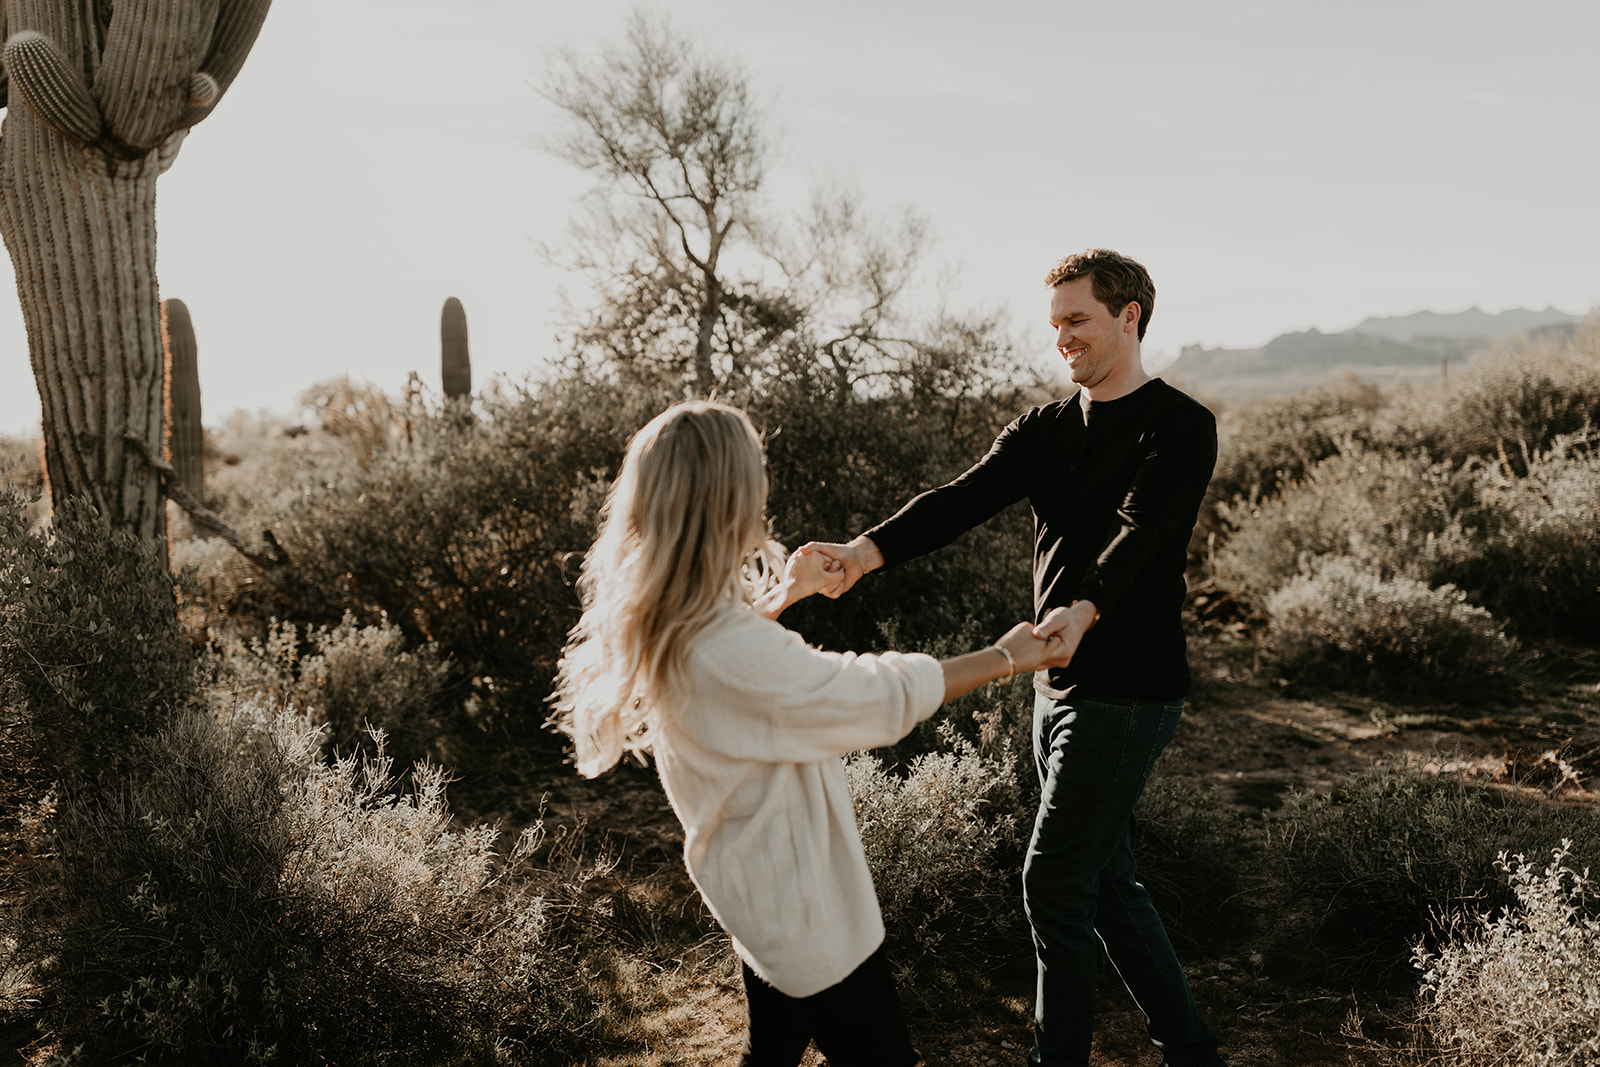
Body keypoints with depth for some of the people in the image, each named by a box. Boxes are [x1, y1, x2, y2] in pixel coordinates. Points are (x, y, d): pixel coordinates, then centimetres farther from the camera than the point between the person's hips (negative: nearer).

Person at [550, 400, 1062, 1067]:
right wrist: (1005, 657, -11)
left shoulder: (666, 628, -6)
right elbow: (888, 695, -25)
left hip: (754, 882, 9)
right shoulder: (733, 655, -34)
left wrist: (782, 595, 25)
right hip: (800, 908, -9)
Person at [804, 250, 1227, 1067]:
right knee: (1105, 879, 16)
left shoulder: (1179, 426, -9)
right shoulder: (1042, 431, 10)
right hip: (1057, 685, 8)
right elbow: (962, 499, -5)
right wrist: (869, 549, -23)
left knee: (1054, 883, -4)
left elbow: (1140, 529, -26)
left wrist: (1083, 608, -46)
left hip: (1127, 691, -8)